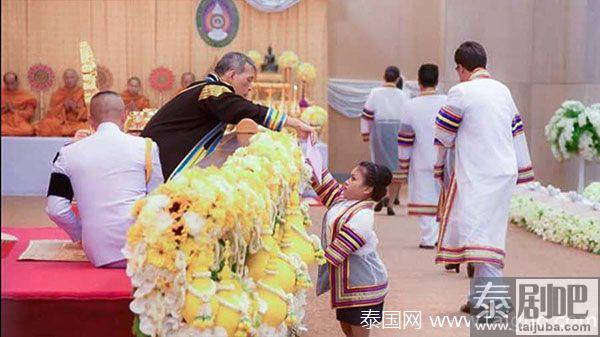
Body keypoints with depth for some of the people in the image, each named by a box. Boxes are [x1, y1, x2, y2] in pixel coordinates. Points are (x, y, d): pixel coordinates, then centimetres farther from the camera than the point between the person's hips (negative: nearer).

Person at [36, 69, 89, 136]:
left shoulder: (82, 93, 7)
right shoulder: (57, 94, 13)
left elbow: (86, 114, 2)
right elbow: (51, 113, 5)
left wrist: (75, 108, -14)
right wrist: (63, 106, -10)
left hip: (77, 123, 0)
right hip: (60, 123, 1)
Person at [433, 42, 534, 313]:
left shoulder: (461, 92, -8)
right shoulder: (502, 90, 13)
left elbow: (443, 135, -2)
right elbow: (516, 132, 20)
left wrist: (438, 166, 16)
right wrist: (523, 170, 27)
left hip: (476, 175, -7)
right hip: (504, 173, 7)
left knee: (478, 232, -9)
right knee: (490, 233, 11)